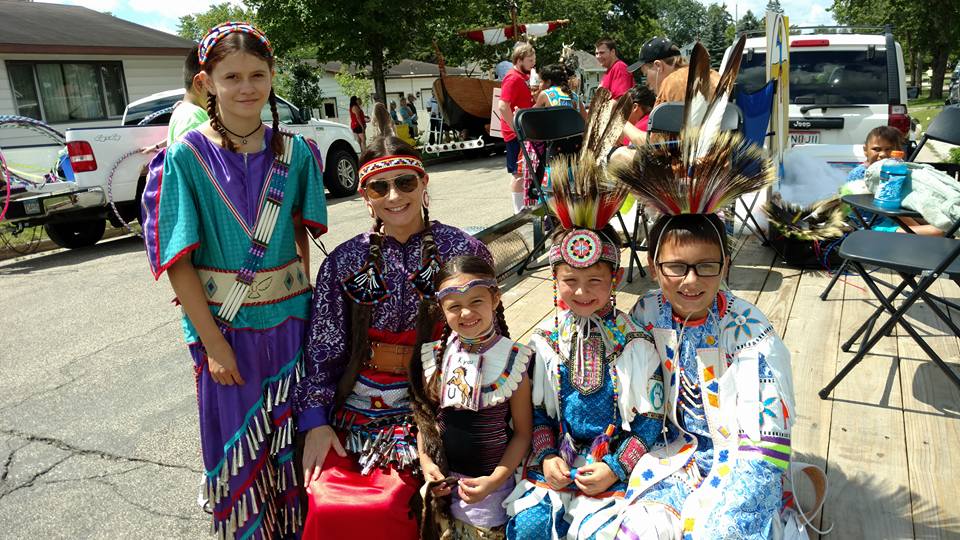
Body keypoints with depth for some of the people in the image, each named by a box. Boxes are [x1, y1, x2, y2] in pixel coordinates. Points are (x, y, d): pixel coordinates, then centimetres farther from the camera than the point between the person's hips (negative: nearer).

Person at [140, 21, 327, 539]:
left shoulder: (294, 152, -1)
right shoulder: (186, 157, -9)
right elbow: (178, 262, -10)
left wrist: (305, 298, -1)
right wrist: (213, 342, -13)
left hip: (289, 316, 3)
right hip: (224, 324, -2)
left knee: (291, 434, 16)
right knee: (238, 443, 13)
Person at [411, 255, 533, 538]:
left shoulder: (512, 361, -14)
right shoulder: (434, 357, -5)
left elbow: (522, 432, -9)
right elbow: (425, 417, 6)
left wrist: (494, 480, -16)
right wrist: (426, 463, -6)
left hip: (489, 481, -3)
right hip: (442, 480, 3)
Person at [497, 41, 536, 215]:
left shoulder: (524, 76, 14)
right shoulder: (513, 79, -16)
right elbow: (503, 106, -26)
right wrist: (517, 129, -23)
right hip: (516, 134, -10)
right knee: (519, 173, -4)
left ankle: (524, 208, 25)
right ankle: (519, 213, 4)